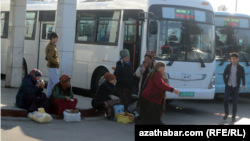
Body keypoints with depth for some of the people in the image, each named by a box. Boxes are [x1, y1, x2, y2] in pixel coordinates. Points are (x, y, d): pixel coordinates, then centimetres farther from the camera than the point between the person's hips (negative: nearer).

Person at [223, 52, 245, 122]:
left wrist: (243, 85, -17)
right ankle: (226, 114, 11)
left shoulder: (241, 68, -6)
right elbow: (224, 74, 11)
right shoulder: (228, 66, 0)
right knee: (225, 99, -11)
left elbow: (243, 77, -2)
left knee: (235, 102, 0)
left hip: (236, 87, -1)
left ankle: (233, 117, 12)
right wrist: (225, 82, 2)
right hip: (228, 86, 1)